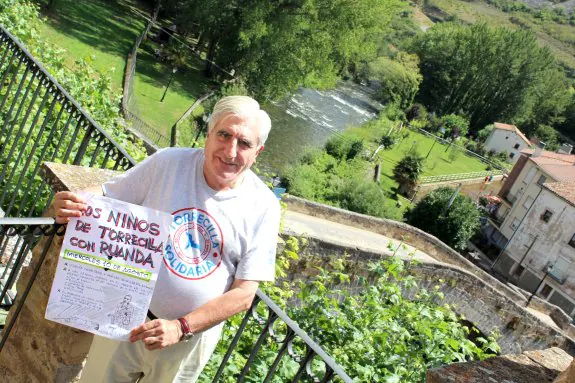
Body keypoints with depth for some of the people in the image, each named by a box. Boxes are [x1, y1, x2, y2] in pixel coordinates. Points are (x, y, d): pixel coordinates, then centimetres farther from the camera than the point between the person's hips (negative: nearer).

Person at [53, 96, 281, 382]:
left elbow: (244, 295, -12)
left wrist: (181, 327, -22)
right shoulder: (167, 163, -12)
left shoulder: (264, 207, -14)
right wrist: (68, 207, -25)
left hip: (193, 334, 0)